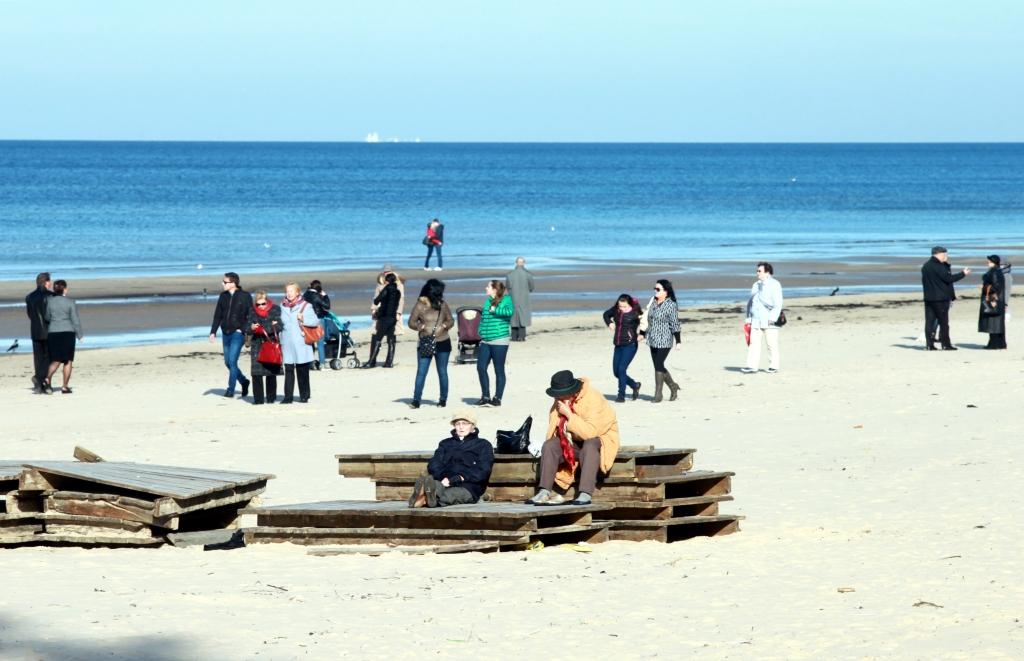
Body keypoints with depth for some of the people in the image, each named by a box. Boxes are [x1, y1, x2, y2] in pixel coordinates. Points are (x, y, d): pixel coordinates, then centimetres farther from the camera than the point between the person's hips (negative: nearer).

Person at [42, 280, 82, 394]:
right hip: (68, 332, -2)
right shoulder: (70, 302, -5)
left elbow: (47, 318, 7)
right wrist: (79, 335, 4)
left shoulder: (49, 301, 1)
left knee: (55, 361, 6)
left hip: (53, 333, 2)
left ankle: (47, 379, -18)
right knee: (68, 361, 7)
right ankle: (65, 387, 5)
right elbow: (75, 320, -5)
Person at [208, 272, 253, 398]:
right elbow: (217, 315, 11)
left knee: (232, 361, -12)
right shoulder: (223, 296, 8)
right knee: (227, 362, 10)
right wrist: (213, 332, 5)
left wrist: (244, 329, -12)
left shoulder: (245, 296, -6)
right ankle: (244, 382, 29)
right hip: (226, 333, 6)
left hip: (238, 333, -6)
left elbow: (250, 315, -4)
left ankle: (231, 389, -5)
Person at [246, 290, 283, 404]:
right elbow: (247, 329, 7)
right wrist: (251, 328, -15)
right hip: (257, 345, 1)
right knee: (256, 372, -6)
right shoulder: (252, 311, 6)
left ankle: (271, 397, 13)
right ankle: (258, 398, -1)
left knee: (271, 372, 3)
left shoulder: (275, 309, 0)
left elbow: (279, 326, -5)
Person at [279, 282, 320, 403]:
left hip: (301, 344, -3)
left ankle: (304, 396, 11)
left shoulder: (305, 306, -1)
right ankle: (288, 397, -2)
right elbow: (280, 323, 19)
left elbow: (316, 321, -5)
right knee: (288, 370, -2)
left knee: (302, 371, 3)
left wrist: (303, 319, -17)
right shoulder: (283, 306, 12)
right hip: (287, 343, 3)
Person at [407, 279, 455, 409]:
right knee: (421, 372, -6)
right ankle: (416, 400, -6)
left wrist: (444, 326, -10)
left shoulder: (443, 305, 3)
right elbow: (411, 322, -1)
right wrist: (422, 327, -17)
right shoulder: (420, 306, -4)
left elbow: (451, 321, 10)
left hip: (443, 344, 2)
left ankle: (443, 399, 17)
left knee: (442, 372, 8)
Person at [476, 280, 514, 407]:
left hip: (499, 341, -7)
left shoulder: (506, 300, -6)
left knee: (499, 370, 1)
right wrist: (481, 332, 10)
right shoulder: (488, 301, 15)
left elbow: (510, 311, -26)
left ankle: (497, 398, 9)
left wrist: (494, 310, -16)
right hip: (485, 341, 7)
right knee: (481, 367, 1)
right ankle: (485, 397, 12)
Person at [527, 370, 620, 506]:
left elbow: (590, 432, -35)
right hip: (575, 441, 6)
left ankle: (585, 494, -44)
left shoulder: (593, 399, -25)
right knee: (549, 446, -16)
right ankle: (544, 492, -19)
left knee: (589, 445, -39)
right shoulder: (559, 403, -1)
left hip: (599, 438, -6)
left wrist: (569, 414, -33)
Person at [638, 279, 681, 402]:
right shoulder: (653, 302, 10)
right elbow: (647, 319, 19)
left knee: (658, 365, -9)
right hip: (653, 340, 7)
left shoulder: (671, 305, -10)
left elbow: (675, 324, -11)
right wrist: (642, 333, 17)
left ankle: (658, 394, -2)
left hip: (664, 341, -7)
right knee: (658, 366, 9)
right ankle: (673, 386, 27)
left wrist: (678, 341, -12)